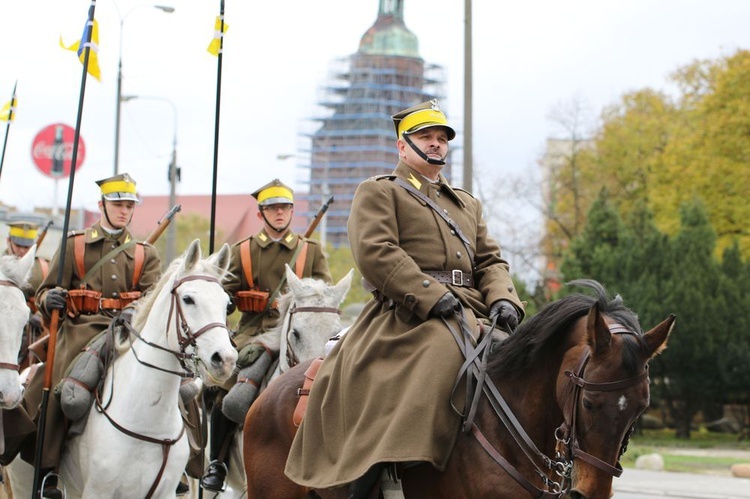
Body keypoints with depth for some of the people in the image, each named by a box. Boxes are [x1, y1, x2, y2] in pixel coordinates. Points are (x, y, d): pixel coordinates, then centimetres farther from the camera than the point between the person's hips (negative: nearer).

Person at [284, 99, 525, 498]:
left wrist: (503, 300, -1)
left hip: (472, 315, 7)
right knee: (441, 353, -35)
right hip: (407, 316, -7)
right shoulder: (377, 192, 11)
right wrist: (432, 297, -16)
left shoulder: (467, 204, 31)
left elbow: (490, 261, 23)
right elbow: (376, 253, -6)